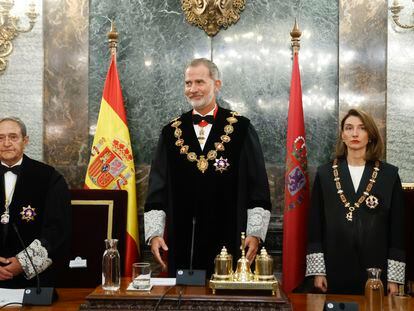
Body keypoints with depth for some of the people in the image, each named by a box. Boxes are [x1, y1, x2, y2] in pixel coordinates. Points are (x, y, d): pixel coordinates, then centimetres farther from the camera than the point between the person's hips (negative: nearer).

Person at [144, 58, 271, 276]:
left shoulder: (241, 129, 2)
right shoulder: (171, 132, 9)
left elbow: (258, 185, 0)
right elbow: (157, 187, 8)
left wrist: (254, 233, -6)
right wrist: (154, 233, 0)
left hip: (228, 241, -2)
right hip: (182, 242, 2)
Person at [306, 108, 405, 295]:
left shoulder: (389, 174, 2)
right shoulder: (325, 173, 4)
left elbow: (397, 227, 2)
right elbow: (315, 225, 4)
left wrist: (395, 277, -2)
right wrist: (317, 271, -2)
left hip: (376, 273, 0)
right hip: (335, 271, 1)